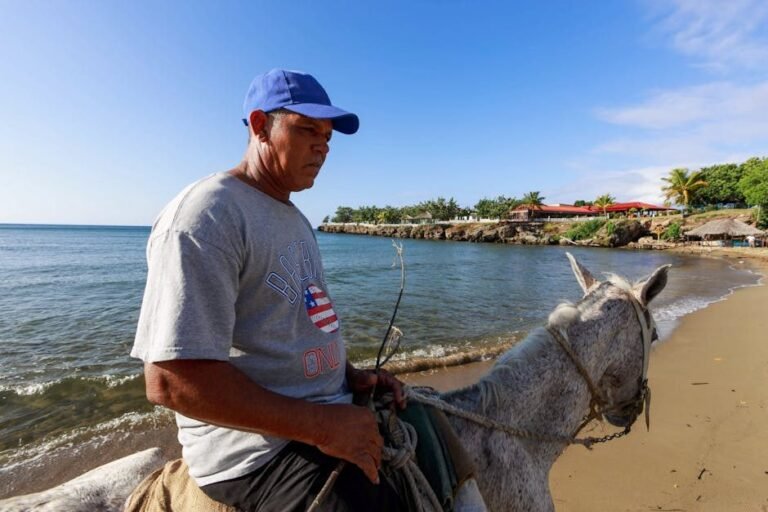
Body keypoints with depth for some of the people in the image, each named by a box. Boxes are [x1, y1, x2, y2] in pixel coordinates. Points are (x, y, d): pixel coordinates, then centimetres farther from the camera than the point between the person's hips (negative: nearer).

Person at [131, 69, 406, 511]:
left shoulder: (296, 220, 12)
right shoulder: (207, 214, -17)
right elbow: (171, 379, -23)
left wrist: (351, 376, 3)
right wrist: (322, 425, -23)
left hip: (328, 416, 9)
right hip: (260, 447, -8)